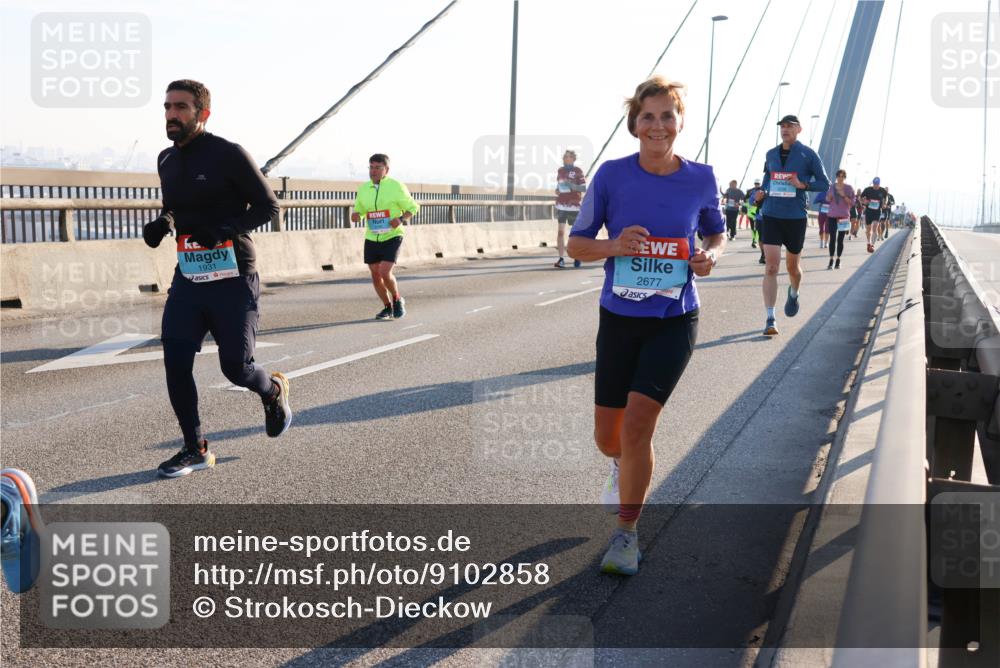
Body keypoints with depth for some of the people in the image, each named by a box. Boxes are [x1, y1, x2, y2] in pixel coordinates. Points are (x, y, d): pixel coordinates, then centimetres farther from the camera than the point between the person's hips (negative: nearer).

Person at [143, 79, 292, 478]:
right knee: (175, 360, -5)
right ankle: (195, 450, 8)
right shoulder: (167, 161, 11)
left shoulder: (228, 155, -10)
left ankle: (274, 391, 32)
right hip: (188, 275, 6)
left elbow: (268, 205, -9)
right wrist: (163, 223, 4)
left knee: (235, 366, -4)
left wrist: (227, 229, -25)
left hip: (232, 279, -6)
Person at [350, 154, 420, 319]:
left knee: (385, 273, -17)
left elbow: (413, 207, 0)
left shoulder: (396, 187, -8)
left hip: (392, 237, -5)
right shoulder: (363, 189, 3)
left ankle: (397, 300, 11)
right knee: (375, 275, 6)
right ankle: (388, 307, 25)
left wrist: (401, 219, -18)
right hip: (371, 239, 5)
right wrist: (355, 215, -9)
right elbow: (358, 211, 15)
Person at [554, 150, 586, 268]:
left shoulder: (577, 171, -3)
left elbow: (584, 188, -7)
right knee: (560, 231, -4)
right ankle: (561, 259, -4)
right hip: (561, 205, 4)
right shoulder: (560, 170, 12)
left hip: (574, 206, -4)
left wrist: (572, 186, -20)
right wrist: (557, 191, 4)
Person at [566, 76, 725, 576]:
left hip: (674, 321, -1)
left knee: (637, 422, -15)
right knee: (608, 435, 9)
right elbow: (576, 244, 0)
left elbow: (716, 232, 15)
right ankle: (624, 469, 48)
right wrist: (614, 246, -20)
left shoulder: (700, 179, -3)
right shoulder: (612, 175, -6)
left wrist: (710, 255, -8)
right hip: (618, 318, 1)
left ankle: (626, 532, 5)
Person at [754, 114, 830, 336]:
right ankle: (770, 320, -10)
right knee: (771, 267, -10)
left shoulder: (808, 155, -2)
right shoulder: (771, 154, 9)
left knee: (792, 266, 14)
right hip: (771, 215, 2)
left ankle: (793, 294, 49)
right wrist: (762, 193, 3)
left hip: (796, 217, -1)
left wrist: (802, 185, -18)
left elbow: (824, 184, -1)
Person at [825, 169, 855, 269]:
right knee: (832, 238, -1)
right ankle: (831, 261, 0)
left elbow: (852, 202, -4)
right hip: (832, 216, 2)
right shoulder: (832, 187, 5)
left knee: (840, 240, 3)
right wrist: (829, 197, -9)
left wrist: (844, 196, -19)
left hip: (843, 216, -2)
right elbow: (827, 199, 14)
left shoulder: (849, 188, -2)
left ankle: (838, 261, 10)